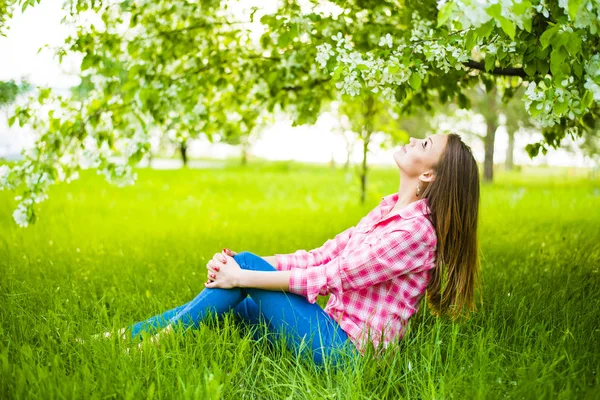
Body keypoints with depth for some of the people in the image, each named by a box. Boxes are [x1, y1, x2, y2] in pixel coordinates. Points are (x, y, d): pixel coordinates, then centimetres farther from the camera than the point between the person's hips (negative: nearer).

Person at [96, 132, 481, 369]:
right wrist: (235, 267, -3)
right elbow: (320, 256, 6)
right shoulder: (390, 208, 9)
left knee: (244, 265, -12)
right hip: (334, 327, 8)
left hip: (347, 349, -8)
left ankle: (158, 339, -3)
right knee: (225, 302, 1)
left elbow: (331, 277, -20)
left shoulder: (415, 231, -19)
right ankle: (127, 334, 8)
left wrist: (242, 275, -15)